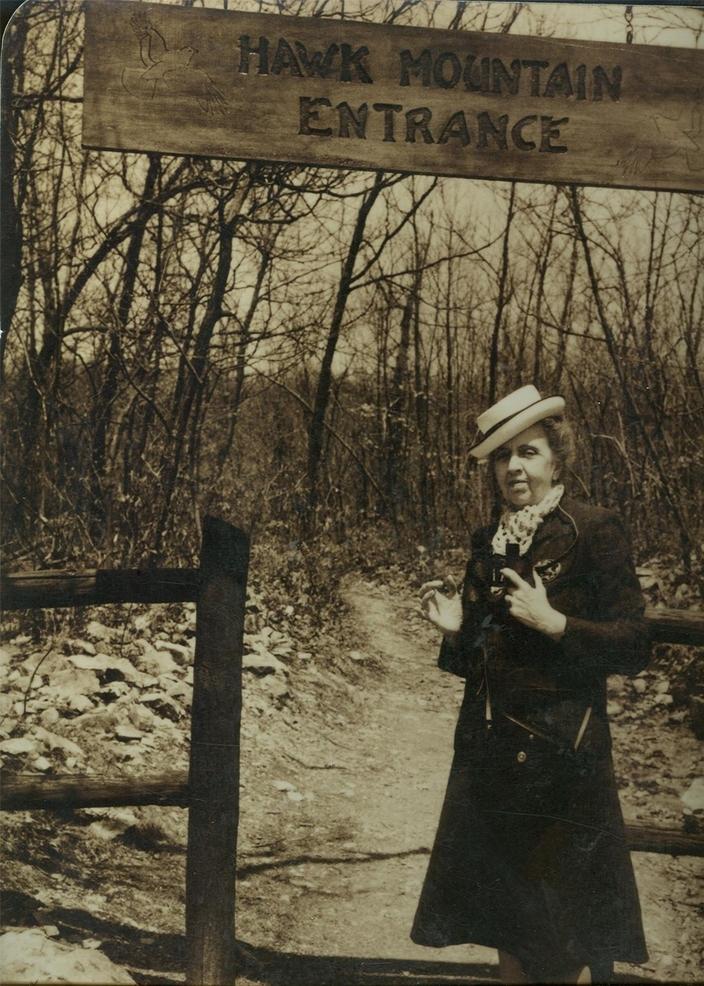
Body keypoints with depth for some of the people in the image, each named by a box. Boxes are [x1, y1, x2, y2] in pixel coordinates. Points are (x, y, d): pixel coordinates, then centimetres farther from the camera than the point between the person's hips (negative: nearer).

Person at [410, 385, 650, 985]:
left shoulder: (595, 532, -9)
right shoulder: (489, 542, 10)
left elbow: (634, 648, -12)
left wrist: (555, 622, -23)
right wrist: (457, 628, -2)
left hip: (560, 755, -6)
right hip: (490, 750, 6)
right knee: (506, 932, 14)